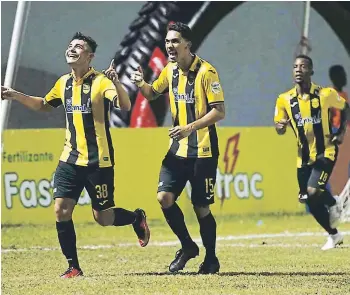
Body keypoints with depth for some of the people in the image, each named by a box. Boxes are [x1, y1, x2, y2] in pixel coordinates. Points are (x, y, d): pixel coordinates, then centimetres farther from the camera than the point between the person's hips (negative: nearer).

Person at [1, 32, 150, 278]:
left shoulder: (100, 81, -12)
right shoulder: (64, 83, 8)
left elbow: (125, 106, -26)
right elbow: (44, 105, 27)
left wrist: (117, 83, -44)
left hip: (98, 161, -5)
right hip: (70, 160, 5)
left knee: (103, 218, 0)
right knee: (61, 210, -6)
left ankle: (137, 218, 32)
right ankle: (73, 267, 5)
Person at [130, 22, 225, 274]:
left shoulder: (205, 71, -14)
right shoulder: (171, 70, 7)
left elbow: (219, 112, -16)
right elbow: (152, 94, 24)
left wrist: (190, 127, -26)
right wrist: (141, 84, 1)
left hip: (202, 151, -6)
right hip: (178, 148, 6)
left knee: (201, 208, -1)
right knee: (164, 197, -7)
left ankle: (211, 259, 18)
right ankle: (187, 246, 13)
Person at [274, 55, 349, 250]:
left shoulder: (326, 94, -11)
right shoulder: (285, 100, -4)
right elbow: (280, 130, 4)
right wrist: (280, 126, -20)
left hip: (325, 153, -4)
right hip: (304, 157, 4)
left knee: (313, 192, -22)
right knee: (311, 203, 6)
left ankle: (334, 204, 10)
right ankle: (334, 235, 29)